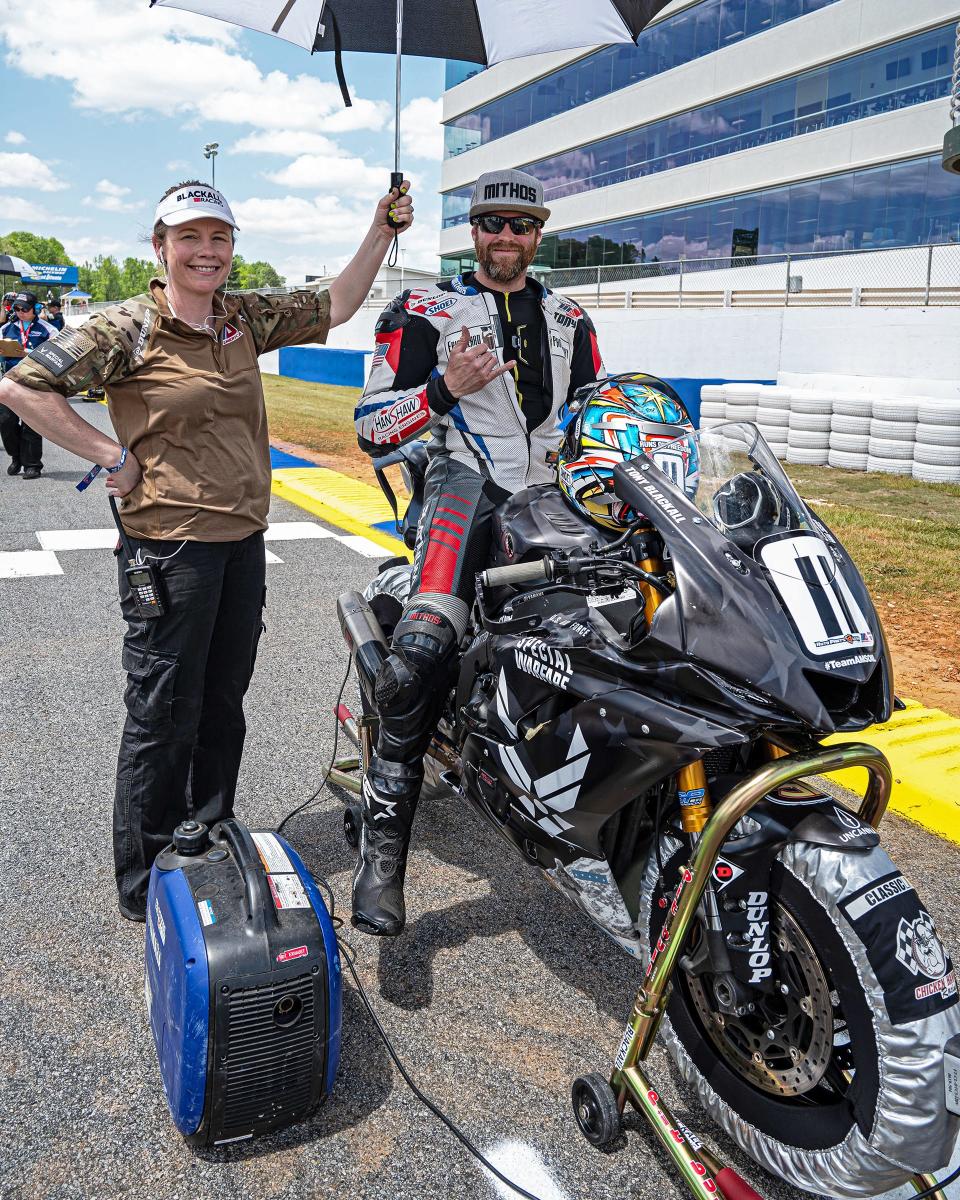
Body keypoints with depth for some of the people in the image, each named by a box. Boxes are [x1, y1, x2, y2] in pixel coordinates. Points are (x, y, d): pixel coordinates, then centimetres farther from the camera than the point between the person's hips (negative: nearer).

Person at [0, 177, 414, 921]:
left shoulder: (245, 317, 9)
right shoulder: (127, 328, -8)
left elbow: (334, 307, 13)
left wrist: (383, 229, 4)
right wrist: (113, 456, -13)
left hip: (243, 539, 6)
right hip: (169, 545, -6)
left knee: (223, 707, 16)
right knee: (164, 720, 2)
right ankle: (148, 888, 19)